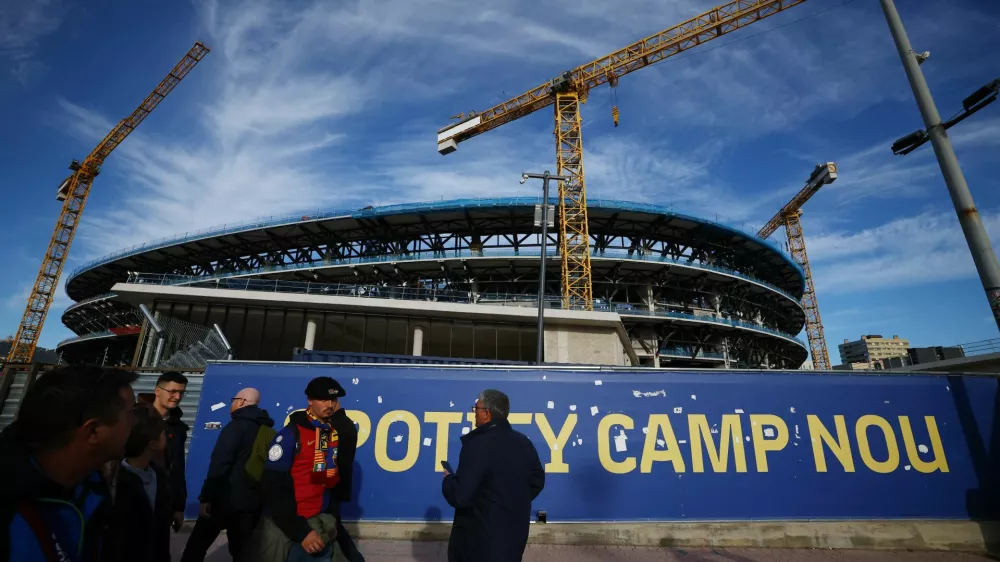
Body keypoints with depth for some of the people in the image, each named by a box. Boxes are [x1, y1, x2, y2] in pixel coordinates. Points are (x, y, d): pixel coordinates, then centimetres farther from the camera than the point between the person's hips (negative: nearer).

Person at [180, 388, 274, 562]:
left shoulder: (236, 427, -11)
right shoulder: (268, 431, 8)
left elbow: (219, 465, -18)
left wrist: (206, 498, -13)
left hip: (226, 499, -6)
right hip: (252, 502, 6)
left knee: (197, 544, 11)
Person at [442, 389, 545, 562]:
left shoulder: (477, 444, -23)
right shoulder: (524, 442, 0)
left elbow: (459, 496, -22)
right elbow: (537, 481, 11)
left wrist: (448, 478, -2)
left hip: (480, 536, -6)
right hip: (516, 531, 6)